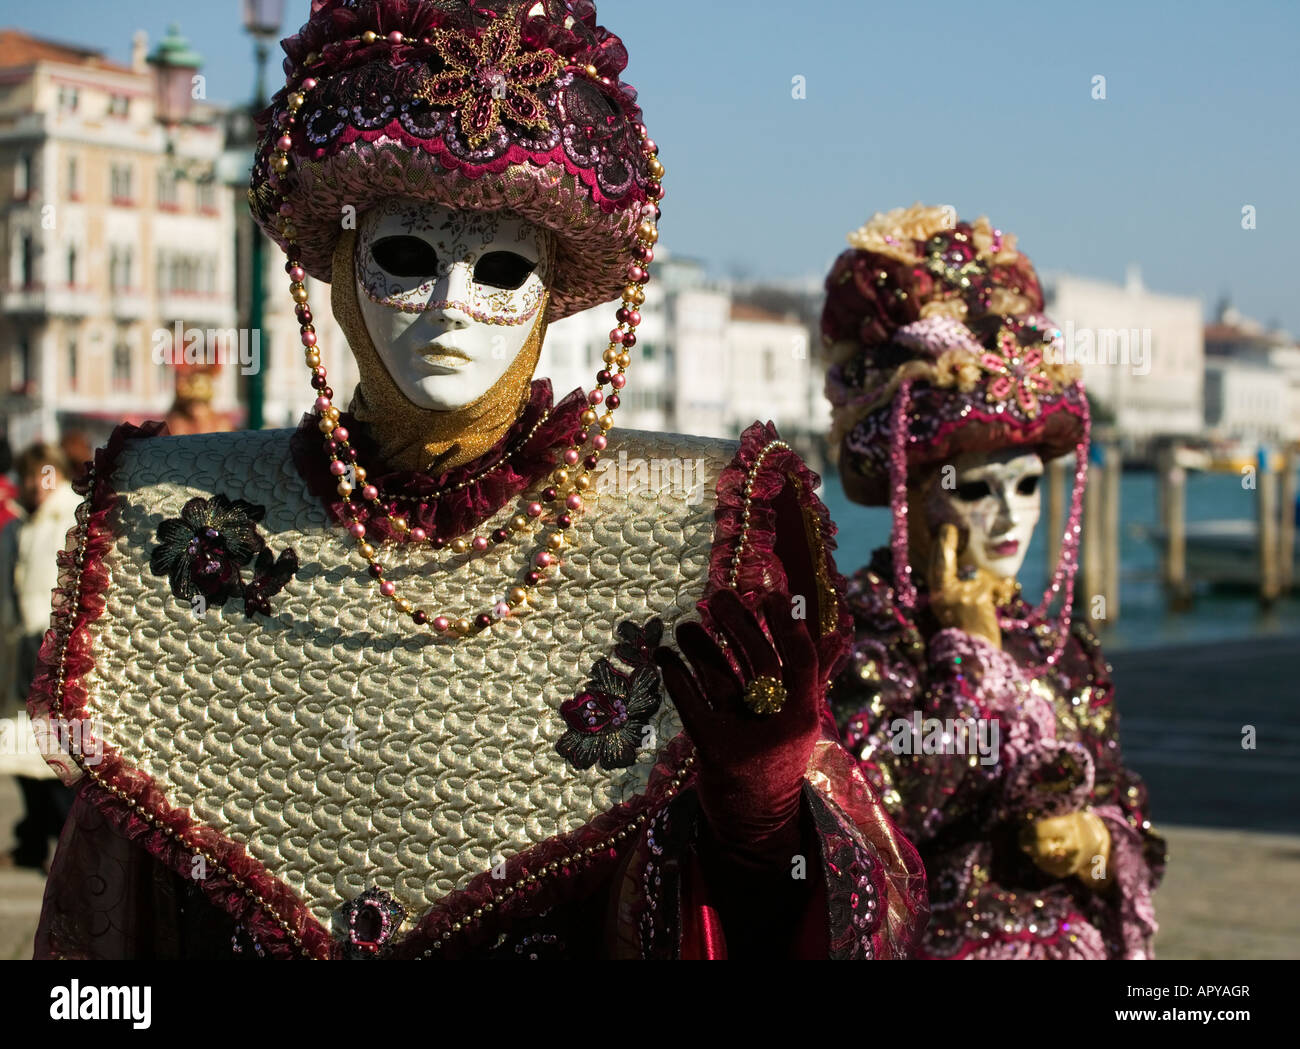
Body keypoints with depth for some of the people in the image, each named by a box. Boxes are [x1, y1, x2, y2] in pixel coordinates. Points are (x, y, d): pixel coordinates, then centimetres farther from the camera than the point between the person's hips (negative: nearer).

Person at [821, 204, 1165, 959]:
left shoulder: (1062, 648, 11)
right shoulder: (860, 640, -5)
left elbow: (1128, 809, 18)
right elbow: (880, 809, -17)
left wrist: (1101, 845, -3)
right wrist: (969, 654, -9)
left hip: (1072, 936, 4)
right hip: (942, 940, -4)